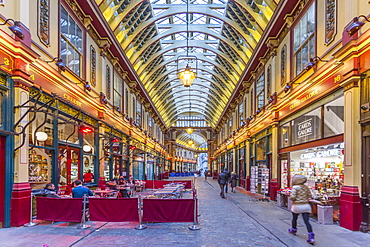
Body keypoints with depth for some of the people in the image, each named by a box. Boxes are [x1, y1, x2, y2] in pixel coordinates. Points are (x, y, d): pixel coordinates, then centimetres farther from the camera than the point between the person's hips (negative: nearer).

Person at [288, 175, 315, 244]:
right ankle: (311, 236, -13)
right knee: (307, 221, -2)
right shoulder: (306, 187, 4)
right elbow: (310, 196, 7)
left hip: (297, 206, -3)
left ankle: (293, 230, 44)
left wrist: (291, 197, 3)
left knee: (294, 219, 22)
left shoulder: (295, 187, -13)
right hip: (306, 206, 4)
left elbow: (293, 197, -18)